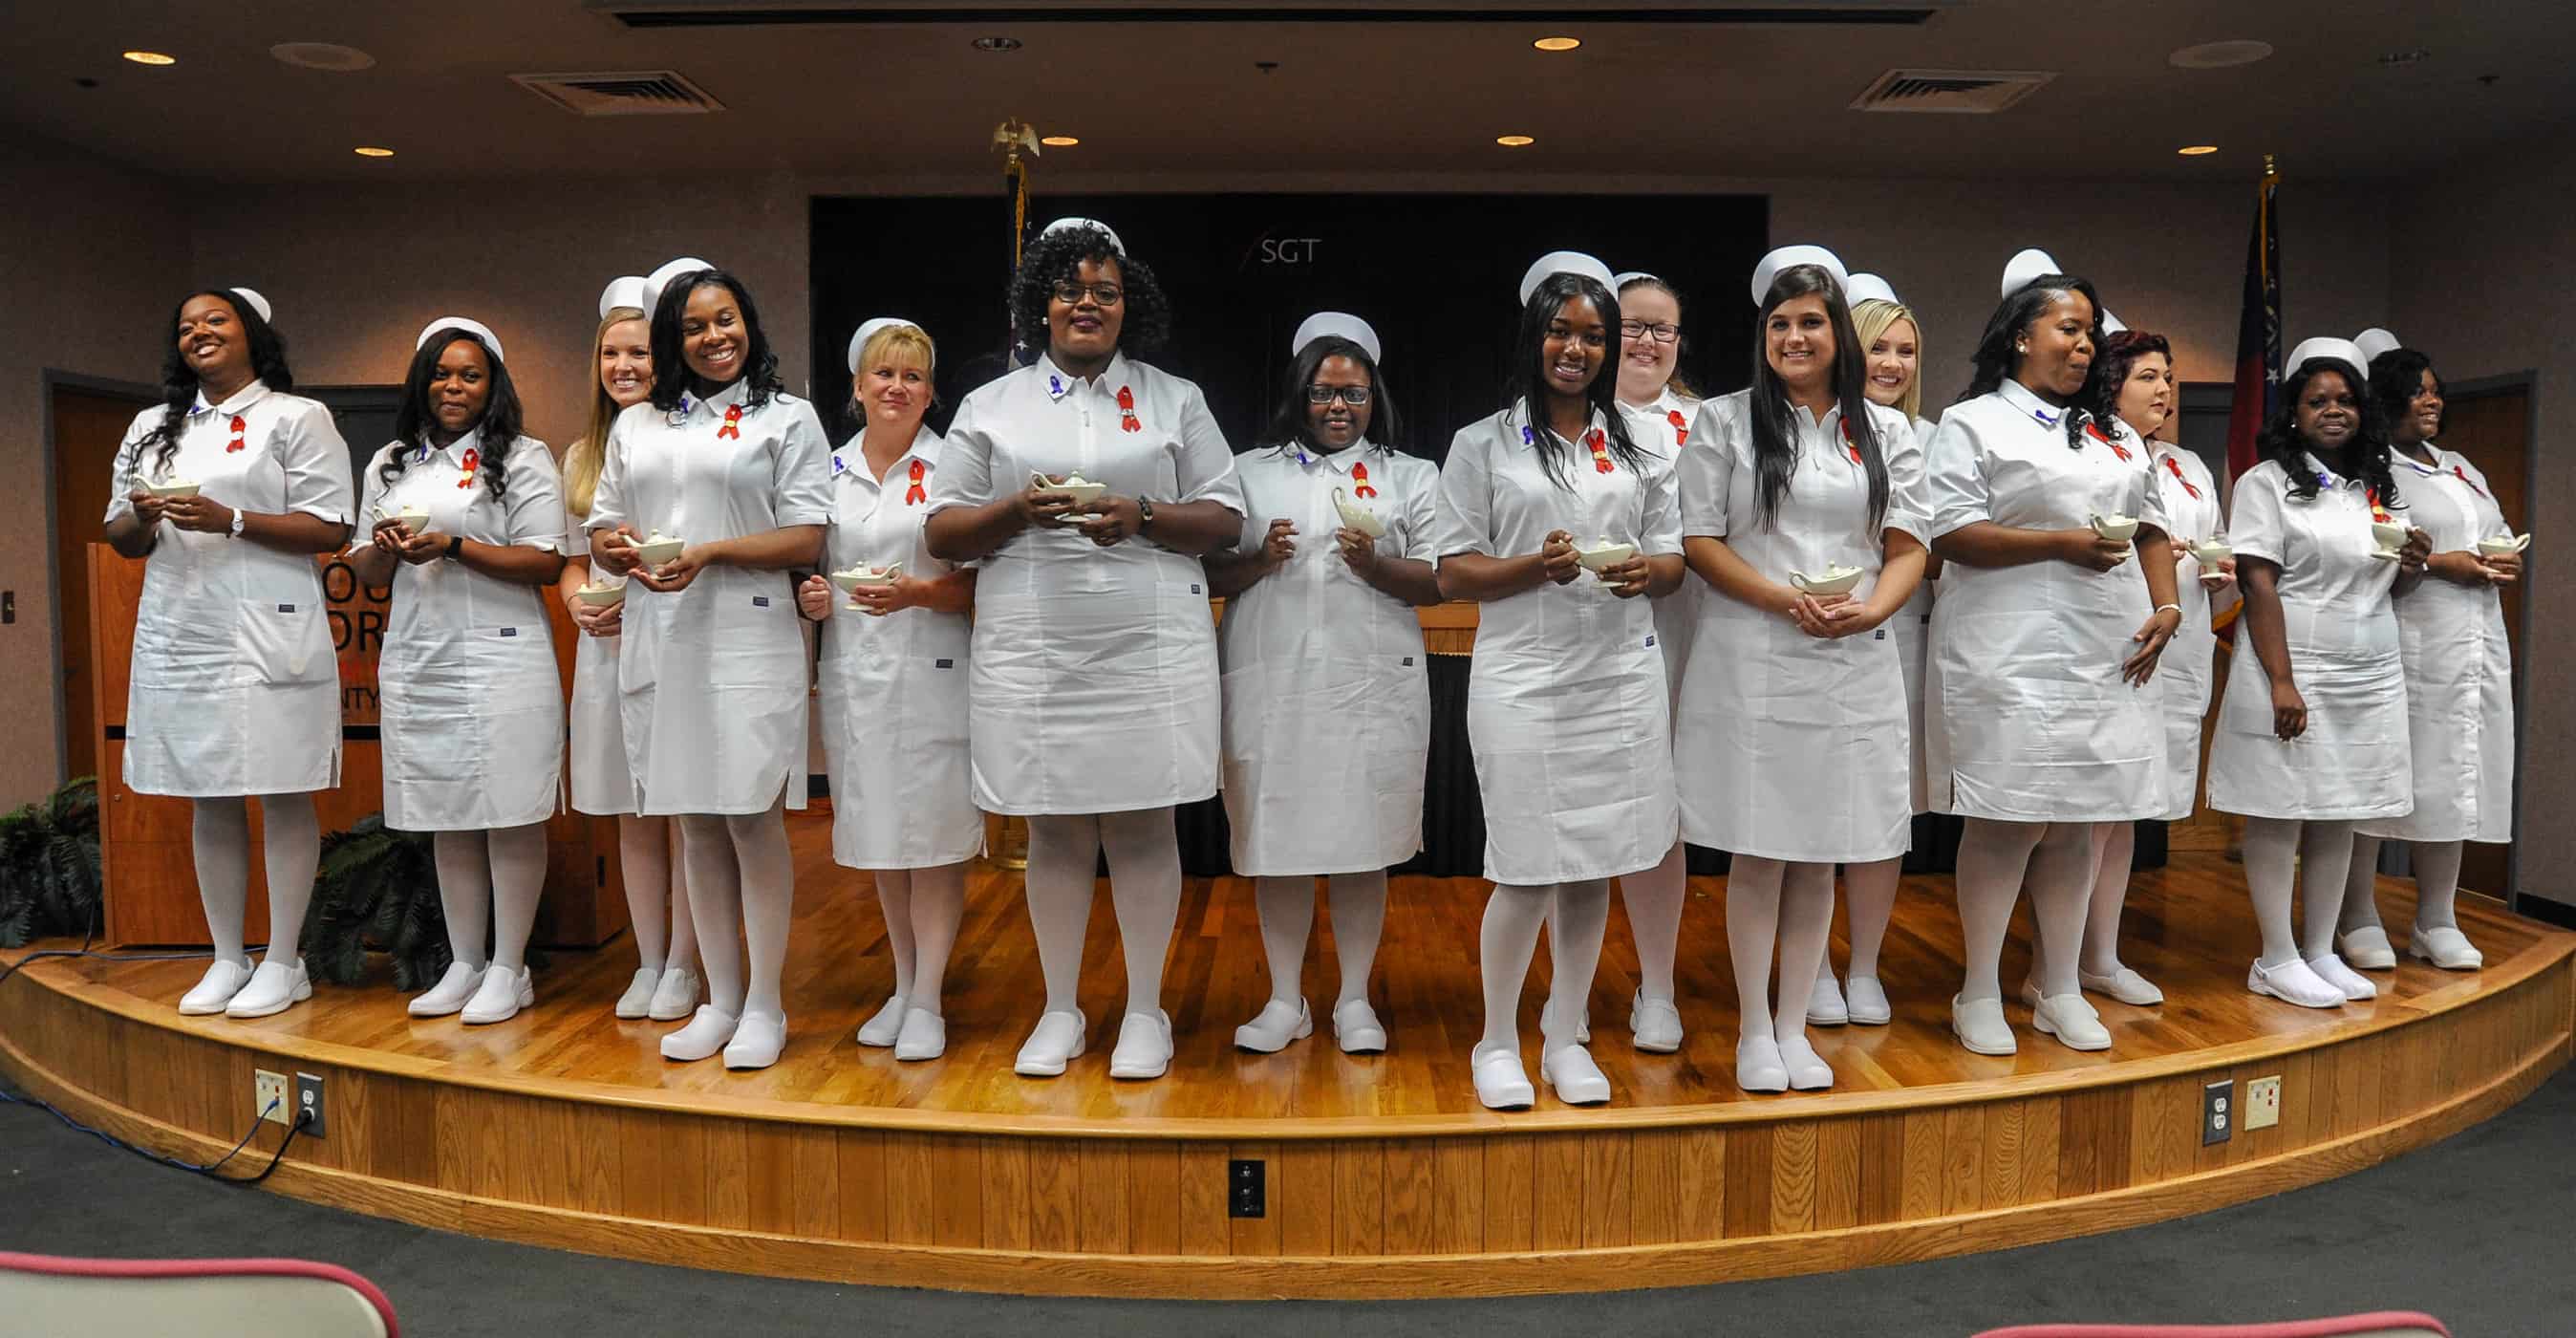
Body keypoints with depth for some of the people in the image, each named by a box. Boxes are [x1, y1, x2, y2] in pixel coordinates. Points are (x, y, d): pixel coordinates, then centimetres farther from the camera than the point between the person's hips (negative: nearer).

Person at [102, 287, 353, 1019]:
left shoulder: (297, 417, 1)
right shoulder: (151, 428, 19)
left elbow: (329, 530, -7)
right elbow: (122, 539, 19)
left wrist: (228, 520, -17)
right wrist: (142, 518, -4)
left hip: (266, 638, -6)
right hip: (177, 637, 6)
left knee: (283, 798, -2)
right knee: (207, 802, 9)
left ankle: (284, 963, 5)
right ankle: (227, 960, 18)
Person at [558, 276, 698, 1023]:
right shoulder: (582, 455, 15)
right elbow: (573, 560, 18)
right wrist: (578, 600, -2)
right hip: (606, 652, 6)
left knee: (685, 816, 1)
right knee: (633, 819, 12)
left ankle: (682, 970, 12)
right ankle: (648, 965, 22)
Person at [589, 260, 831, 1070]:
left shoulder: (788, 418, 4)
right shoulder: (636, 426, 19)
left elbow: (807, 539, -5)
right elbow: (600, 533, 19)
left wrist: (709, 553, -16)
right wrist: (618, 548, -5)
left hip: (747, 642, -4)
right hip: (659, 643, 5)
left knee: (753, 819, -4)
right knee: (696, 827, 8)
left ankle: (764, 1005, 7)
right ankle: (719, 1000, 18)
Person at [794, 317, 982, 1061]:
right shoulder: (829, 471, 11)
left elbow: (977, 583, -4)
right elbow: (809, 564, 20)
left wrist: (917, 593, -20)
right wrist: (808, 598, -1)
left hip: (931, 671, -4)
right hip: (853, 672, 4)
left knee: (935, 834, -3)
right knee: (879, 834, 11)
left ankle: (927, 1001, 5)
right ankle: (903, 985, 24)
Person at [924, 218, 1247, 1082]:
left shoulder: (1175, 401, 11)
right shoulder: (991, 407, 12)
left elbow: (1225, 521, 5)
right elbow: (943, 532, 8)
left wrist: (1141, 516, -12)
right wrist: (1020, 509, -11)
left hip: (1150, 650, -1)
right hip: (1033, 653, 1)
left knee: (1143, 824, 3)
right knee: (1054, 831, 6)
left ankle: (1146, 1010, 16)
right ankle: (1060, 1010, 20)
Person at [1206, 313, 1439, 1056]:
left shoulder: (1411, 477, 13)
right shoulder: (1252, 472, 14)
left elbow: (1438, 581, 5)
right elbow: (1211, 574, 10)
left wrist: (1376, 567, -12)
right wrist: (1260, 559, -9)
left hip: (1374, 683, -1)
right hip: (1271, 681, 1)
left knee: (1362, 842, 2)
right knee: (1276, 839, 3)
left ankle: (1354, 1001, 15)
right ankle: (1285, 1000, 16)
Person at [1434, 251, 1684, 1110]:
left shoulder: (1639, 450, 14)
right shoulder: (1484, 445, 4)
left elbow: (1675, 562, 14)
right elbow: (1453, 573, 0)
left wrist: (1647, 570, -10)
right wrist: (1535, 566, -17)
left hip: (1620, 677, 4)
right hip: (1523, 677, -3)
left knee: (1595, 865, 8)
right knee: (1529, 870, -4)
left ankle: (1564, 1035, 24)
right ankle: (1498, 1041, 16)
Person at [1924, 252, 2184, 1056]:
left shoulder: (2112, 437, 23)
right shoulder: (1973, 424, 2)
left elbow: (2149, 525, 24)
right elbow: (1950, 534, -9)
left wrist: (2165, 605, 7)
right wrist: (2063, 543, -14)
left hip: (2109, 654, 6)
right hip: (2012, 652, -6)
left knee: (2082, 823, 7)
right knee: (2008, 821, -7)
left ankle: (2061, 991, 18)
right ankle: (1979, 995, 6)